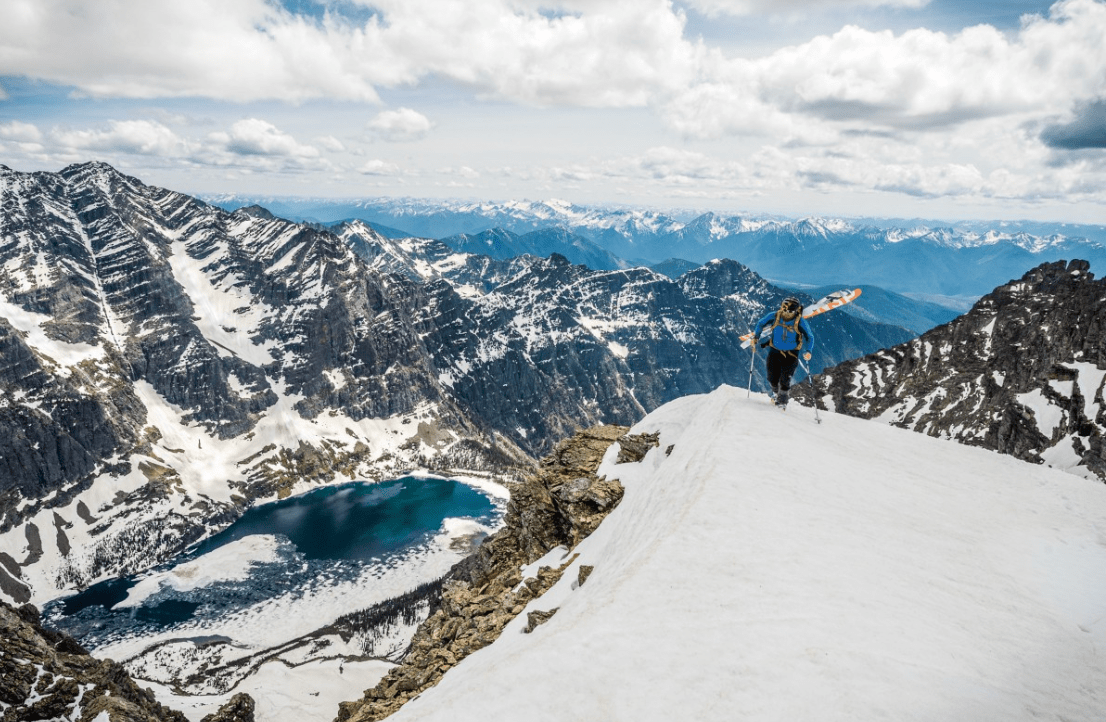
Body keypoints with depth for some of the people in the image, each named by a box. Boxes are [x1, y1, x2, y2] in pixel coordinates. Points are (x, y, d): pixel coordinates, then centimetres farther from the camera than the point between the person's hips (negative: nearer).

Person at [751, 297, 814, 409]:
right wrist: (755, 337, 3)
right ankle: (776, 392, 34)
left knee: (784, 380, -8)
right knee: (772, 379, 1)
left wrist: (807, 351, -21)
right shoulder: (774, 316, -11)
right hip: (775, 351, 2)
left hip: (791, 354, -2)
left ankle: (782, 401, 14)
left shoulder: (800, 322, -15)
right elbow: (761, 323, 8)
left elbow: (809, 337, -6)